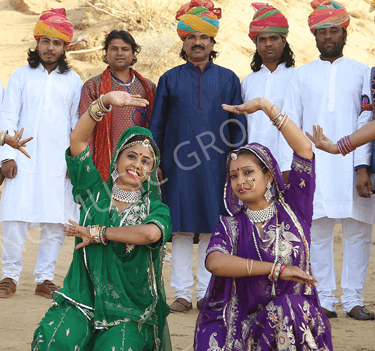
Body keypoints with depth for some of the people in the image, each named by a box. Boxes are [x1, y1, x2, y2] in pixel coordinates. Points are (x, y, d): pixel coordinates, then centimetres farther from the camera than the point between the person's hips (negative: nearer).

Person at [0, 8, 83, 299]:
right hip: (23, 159, -1)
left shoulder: (73, 81, 11)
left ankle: (45, 278, 9)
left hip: (59, 162, 1)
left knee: (55, 223, -1)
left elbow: (78, 123, 12)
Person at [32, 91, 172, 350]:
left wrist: (97, 233, -13)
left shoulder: (156, 209, 1)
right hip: (82, 303, 1)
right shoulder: (96, 192, 7)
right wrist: (105, 102, -14)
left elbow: (150, 234, -23)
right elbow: (78, 140, -2)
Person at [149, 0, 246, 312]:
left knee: (210, 230, 2)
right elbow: (156, 125, 9)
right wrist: (154, 162, 2)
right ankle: (183, 293, 6)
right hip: (179, 165, 0)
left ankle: (206, 293, 9)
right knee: (181, 229, 0)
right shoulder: (170, 79, 7)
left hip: (215, 167, 0)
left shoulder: (228, 79, 8)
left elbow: (238, 126, 8)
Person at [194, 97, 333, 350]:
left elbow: (304, 149, -4)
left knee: (286, 308, -33)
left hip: (298, 318, 0)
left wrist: (266, 106, -7)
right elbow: (213, 261, -16)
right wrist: (276, 269, -22)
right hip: (248, 322, 0)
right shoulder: (230, 226, 7)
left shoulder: (292, 210, 7)